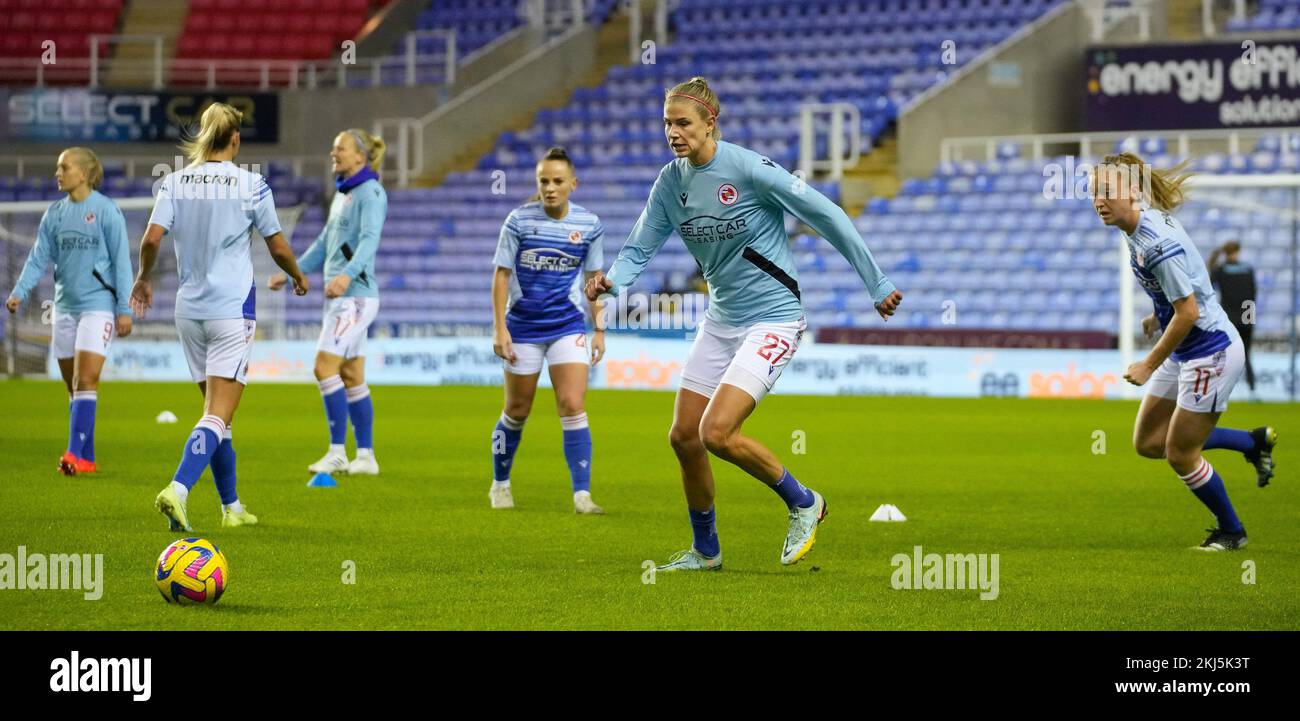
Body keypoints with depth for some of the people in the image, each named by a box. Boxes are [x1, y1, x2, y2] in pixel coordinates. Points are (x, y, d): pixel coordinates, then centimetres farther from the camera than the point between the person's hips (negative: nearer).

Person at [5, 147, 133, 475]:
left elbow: (121, 261, -5)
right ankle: (86, 460, 14)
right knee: (73, 386, 8)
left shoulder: (106, 210, -6)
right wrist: (20, 292, -9)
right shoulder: (55, 214, 9)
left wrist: (124, 309, -8)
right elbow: (39, 258, 8)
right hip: (65, 306, 6)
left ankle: (76, 454, -19)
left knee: (85, 382, -15)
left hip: (98, 304, -6)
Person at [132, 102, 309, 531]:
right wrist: (298, 277, 20)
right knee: (218, 414, -8)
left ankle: (231, 507, 23)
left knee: (216, 411, 17)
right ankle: (178, 489, -29)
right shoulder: (251, 184, -7)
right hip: (233, 307, -4)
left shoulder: (175, 182, 0)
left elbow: (152, 238, -8)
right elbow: (277, 247, 0)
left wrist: (144, 279, 11)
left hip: (189, 308, 4)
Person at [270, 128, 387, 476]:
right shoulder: (342, 195, 18)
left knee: (326, 367, -14)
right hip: (339, 296, 9)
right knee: (351, 377, 8)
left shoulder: (370, 193, -11)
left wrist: (348, 274, -43)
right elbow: (325, 244, 28)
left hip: (356, 295, -9)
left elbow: (369, 239, -26)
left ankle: (337, 453, -12)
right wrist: (291, 274, 32)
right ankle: (366, 457, 11)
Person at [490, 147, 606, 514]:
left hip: (568, 326, 1)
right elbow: (502, 274, -4)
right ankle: (500, 485, 30)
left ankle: (582, 495, -13)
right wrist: (499, 328, -8)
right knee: (517, 411, 10)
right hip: (523, 327, -1)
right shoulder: (519, 220, -8)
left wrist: (599, 329, 7)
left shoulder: (589, 224, -2)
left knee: (573, 407, -12)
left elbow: (594, 278, 8)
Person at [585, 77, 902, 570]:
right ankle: (705, 551, 26)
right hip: (721, 321, 7)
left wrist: (876, 285, -10)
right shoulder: (670, 182, 1)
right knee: (684, 437, 6)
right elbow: (640, 249, 4)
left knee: (717, 433, -19)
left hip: (772, 319, -7)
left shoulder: (750, 169, -18)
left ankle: (802, 503, 5)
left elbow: (828, 217, -13)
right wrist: (612, 280, -20)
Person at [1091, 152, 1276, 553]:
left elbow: (1188, 312, -26)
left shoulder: (1158, 243, -29)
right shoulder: (1139, 225, 0)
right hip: (1184, 352, 10)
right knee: (1149, 443, 13)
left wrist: (1150, 366, -19)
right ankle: (1255, 442, 27)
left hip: (1211, 351, -10)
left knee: (1180, 456, 0)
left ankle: (1232, 531, 23)